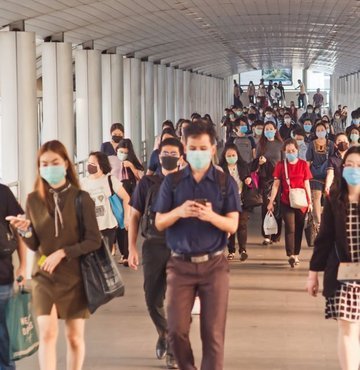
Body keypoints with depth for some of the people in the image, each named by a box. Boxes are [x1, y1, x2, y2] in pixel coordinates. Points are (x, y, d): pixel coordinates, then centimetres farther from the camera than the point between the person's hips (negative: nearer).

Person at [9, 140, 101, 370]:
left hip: (75, 277, -1)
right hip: (44, 277, 1)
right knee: (47, 334, -13)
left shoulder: (81, 198, -5)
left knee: (75, 337, 8)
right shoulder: (34, 200, 1)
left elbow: (94, 240, -8)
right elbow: (34, 245, 3)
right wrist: (25, 231, -17)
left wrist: (62, 253, -17)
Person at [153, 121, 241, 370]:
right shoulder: (172, 181, 4)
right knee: (177, 330, 1)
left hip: (214, 265, -1)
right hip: (180, 264, 1)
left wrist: (211, 216, -24)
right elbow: (159, 223, 2)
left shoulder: (226, 182, 1)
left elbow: (232, 225, -4)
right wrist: (179, 212, -18)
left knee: (213, 333, 0)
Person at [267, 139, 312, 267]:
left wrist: (310, 202, 4)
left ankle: (296, 254, 18)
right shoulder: (281, 165, 0)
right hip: (286, 201, -1)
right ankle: (291, 255, -15)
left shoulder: (303, 164, 2)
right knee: (290, 228, -10)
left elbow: (307, 184, 6)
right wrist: (271, 201, -4)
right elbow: (276, 184, 1)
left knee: (299, 228, 8)